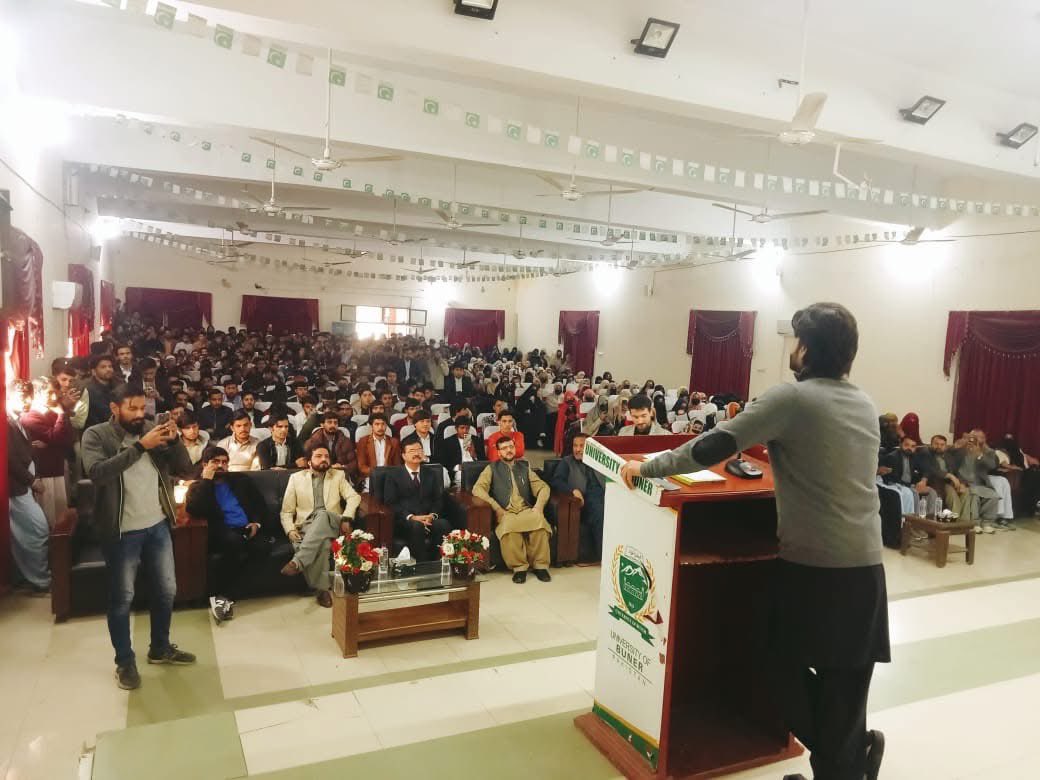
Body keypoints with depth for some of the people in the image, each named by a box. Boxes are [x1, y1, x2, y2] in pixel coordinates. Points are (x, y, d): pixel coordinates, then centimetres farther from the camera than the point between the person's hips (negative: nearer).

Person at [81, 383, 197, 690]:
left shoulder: (151, 429, 2)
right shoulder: (96, 435, -9)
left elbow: (184, 470, -1)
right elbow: (97, 472, -27)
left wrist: (174, 440, -18)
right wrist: (140, 446, -31)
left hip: (158, 525, 5)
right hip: (122, 531, -4)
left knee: (166, 590, 15)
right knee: (122, 598, 9)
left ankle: (160, 648, 34)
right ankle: (124, 661, 26)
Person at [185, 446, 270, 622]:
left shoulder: (240, 480, 23)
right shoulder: (199, 486, 14)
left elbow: (259, 502, 24)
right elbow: (193, 510, -8)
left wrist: (256, 522, 4)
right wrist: (207, 480, -4)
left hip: (246, 529, 3)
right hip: (221, 532, -3)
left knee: (263, 547, -30)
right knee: (235, 541, -39)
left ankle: (225, 595, -23)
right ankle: (218, 594, -22)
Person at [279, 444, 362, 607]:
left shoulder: (338, 475, 17)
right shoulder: (296, 478, 15)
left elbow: (353, 497, 3)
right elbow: (286, 511, 11)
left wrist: (346, 518, -16)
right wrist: (290, 530, -9)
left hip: (331, 524, 0)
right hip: (306, 527, 0)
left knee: (322, 515, -37)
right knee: (321, 542, -36)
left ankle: (298, 561, -46)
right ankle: (322, 588, -30)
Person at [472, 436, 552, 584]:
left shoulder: (525, 467, 22)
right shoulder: (492, 468, 15)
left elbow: (543, 487, 16)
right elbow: (478, 489, 0)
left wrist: (539, 506, -4)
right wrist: (497, 508, -12)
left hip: (527, 511, 2)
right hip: (506, 513, -2)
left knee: (540, 521, -34)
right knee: (509, 527, -39)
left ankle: (540, 565, -17)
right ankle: (519, 567, -20)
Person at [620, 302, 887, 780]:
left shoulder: (791, 399, -12)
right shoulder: (866, 405, 8)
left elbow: (711, 449, -17)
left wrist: (648, 467, -6)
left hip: (811, 565, -6)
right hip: (864, 565, 6)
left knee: (789, 669, 15)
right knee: (845, 683, 14)